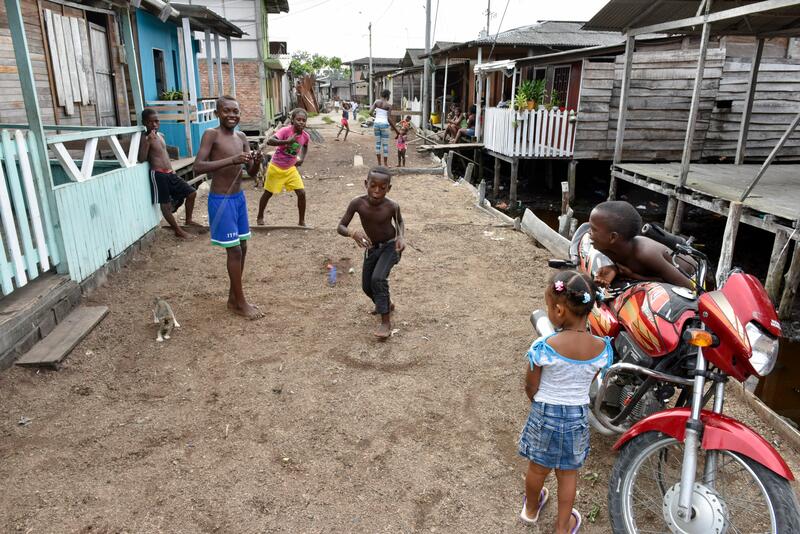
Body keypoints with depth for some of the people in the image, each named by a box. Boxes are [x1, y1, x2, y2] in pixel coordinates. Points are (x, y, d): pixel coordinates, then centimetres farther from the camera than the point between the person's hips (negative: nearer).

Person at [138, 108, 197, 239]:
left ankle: (188, 220, 24)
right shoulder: (145, 139, -9)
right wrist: (148, 141, -24)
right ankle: (178, 231, 5)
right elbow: (141, 159, -19)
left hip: (170, 173, 8)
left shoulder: (161, 135, 14)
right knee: (165, 204, -2)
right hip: (158, 175, -8)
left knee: (191, 193, 10)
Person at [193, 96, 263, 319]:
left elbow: (251, 172, 7)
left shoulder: (241, 137, 7)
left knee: (242, 248, 12)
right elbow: (198, 167, -24)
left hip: (239, 197, 7)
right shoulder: (211, 134, -13)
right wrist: (231, 160, -34)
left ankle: (233, 297, 27)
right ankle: (240, 302, 9)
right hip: (221, 200, -7)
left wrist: (257, 162, -17)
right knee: (234, 250, -4)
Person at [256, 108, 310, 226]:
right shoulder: (285, 130, -24)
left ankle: (301, 221, 9)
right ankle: (260, 217, 34)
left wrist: (302, 159, 2)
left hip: (290, 169, 4)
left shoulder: (305, 136, -9)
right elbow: (269, 141, -39)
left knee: (302, 193, -7)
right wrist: (287, 141, -49)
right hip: (276, 167, -4)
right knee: (268, 193, 11)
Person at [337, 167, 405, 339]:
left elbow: (400, 222, -1)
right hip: (371, 248, 4)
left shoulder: (392, 206, -24)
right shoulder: (357, 203, -23)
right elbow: (340, 227, -19)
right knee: (367, 286, 14)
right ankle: (387, 304, 45)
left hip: (390, 246, -4)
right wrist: (353, 233, -40)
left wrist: (402, 237, -20)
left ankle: (386, 321, -12)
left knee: (378, 278, -26)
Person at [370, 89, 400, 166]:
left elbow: (370, 112, -5)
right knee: (385, 145, 5)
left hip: (376, 124, 4)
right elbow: (389, 119, -14)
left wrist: (371, 107, 21)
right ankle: (385, 164, 8)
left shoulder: (376, 101, 1)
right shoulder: (389, 104, -9)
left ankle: (379, 163, 14)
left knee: (378, 143, 13)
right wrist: (396, 130, -8)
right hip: (384, 125, -4)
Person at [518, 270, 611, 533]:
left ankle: (531, 509, 49)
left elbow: (530, 388, -13)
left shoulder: (543, 347, -27)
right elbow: (588, 383, -1)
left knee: (538, 468, 23)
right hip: (578, 416, 2)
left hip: (545, 414, -2)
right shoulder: (601, 348, -16)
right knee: (568, 473, 22)